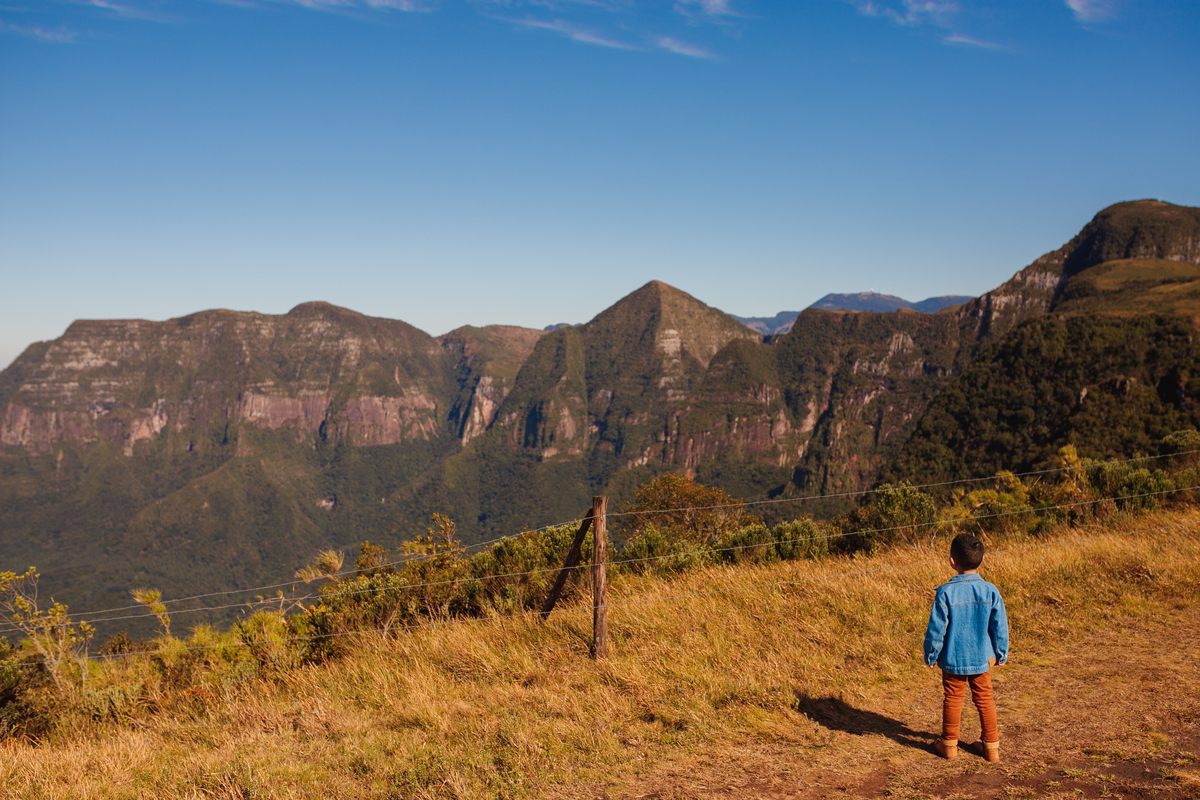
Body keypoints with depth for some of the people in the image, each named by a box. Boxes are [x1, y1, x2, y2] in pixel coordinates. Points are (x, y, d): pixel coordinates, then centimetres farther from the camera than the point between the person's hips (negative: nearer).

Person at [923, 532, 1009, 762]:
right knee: (984, 700, 18)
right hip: (982, 659, 2)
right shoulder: (990, 591, -12)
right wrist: (1001, 654, 12)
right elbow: (1000, 627, -3)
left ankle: (949, 744, 28)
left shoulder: (946, 593, -20)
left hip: (953, 659, -2)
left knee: (953, 699, 14)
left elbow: (936, 629, -14)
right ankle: (991, 746, 28)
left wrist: (930, 656, 0)